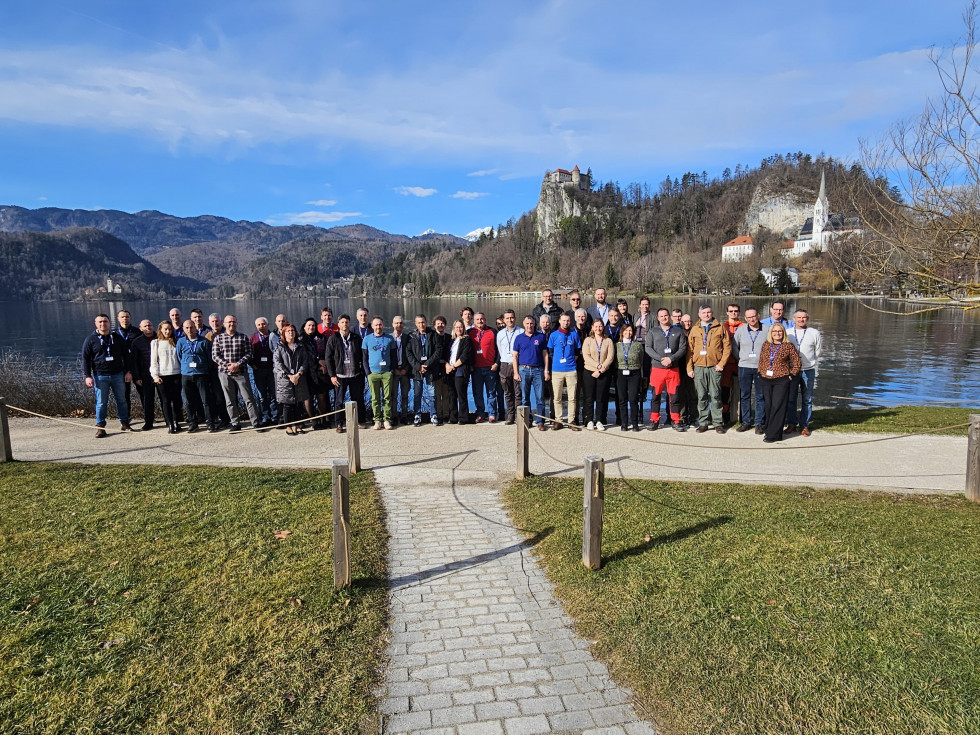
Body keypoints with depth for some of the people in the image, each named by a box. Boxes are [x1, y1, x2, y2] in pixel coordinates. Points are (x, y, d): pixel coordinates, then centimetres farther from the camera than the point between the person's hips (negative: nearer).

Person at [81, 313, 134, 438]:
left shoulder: (117, 338, 8)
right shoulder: (90, 340, 1)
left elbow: (126, 356, 12)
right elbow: (85, 359, 1)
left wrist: (128, 371, 5)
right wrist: (87, 376, -6)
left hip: (118, 375, 2)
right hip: (100, 376, -2)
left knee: (121, 400, 8)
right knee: (101, 403, 1)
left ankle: (124, 423, 19)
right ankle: (100, 427, 9)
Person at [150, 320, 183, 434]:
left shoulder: (175, 342, 12)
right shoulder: (155, 343, 7)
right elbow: (153, 360, 4)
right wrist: (155, 375, -4)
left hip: (176, 374, 2)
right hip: (162, 376, -2)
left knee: (176, 400, 3)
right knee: (166, 401, -2)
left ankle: (175, 423, 14)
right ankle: (170, 425, 0)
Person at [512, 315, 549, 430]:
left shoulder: (540, 337, 6)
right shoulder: (519, 338, 7)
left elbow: (545, 354, 7)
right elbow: (515, 356, 7)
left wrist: (546, 371, 1)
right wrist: (516, 372, 0)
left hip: (538, 370, -1)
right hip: (523, 370, 1)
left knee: (540, 398, -2)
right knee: (524, 398, 6)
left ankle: (540, 421, 3)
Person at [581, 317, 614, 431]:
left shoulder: (608, 341, 7)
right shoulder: (588, 340, 5)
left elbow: (610, 357, -2)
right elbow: (586, 356, -5)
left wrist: (600, 370, -10)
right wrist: (598, 365, -15)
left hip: (604, 373, 1)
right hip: (589, 372, -1)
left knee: (601, 398, 3)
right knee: (589, 398, 1)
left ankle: (599, 421, 10)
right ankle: (589, 421, 9)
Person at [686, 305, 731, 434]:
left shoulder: (720, 328, 6)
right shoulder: (694, 329, 12)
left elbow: (727, 347, 3)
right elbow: (689, 350, 10)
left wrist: (721, 363, -6)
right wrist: (689, 368, 3)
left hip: (714, 367, -2)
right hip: (699, 367, 2)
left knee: (716, 396, 0)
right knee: (702, 396, 4)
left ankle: (718, 423, 7)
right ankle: (703, 423, 10)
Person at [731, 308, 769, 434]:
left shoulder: (767, 330, -2)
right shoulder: (740, 330, 3)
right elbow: (734, 346, 13)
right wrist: (740, 359, 8)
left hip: (761, 367, -1)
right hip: (744, 367, 2)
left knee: (761, 396, 3)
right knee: (744, 395, 7)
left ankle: (759, 423, 9)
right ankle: (745, 422, 16)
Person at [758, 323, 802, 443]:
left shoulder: (788, 346, -2)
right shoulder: (766, 345, 11)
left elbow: (797, 363, 2)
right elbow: (761, 360, 20)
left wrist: (791, 375, -3)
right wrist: (762, 372, 11)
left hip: (781, 381, -4)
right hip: (766, 381, 4)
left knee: (777, 406, -7)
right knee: (768, 406, 7)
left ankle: (773, 434, -5)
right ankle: (769, 430, 17)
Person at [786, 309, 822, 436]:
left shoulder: (814, 333, 4)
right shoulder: (787, 333, 5)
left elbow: (818, 352, 13)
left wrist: (811, 363, 13)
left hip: (808, 370, 0)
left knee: (807, 400, 3)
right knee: (790, 398, 4)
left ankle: (804, 425, 12)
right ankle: (791, 424, 14)